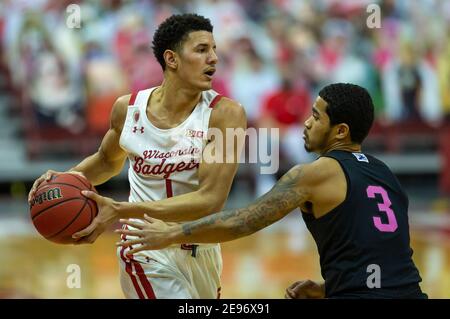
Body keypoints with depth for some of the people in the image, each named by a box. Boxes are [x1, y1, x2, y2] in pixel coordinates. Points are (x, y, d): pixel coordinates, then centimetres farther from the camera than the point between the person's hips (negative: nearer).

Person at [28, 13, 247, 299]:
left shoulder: (225, 114, -16)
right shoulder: (128, 109, -7)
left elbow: (211, 199, -24)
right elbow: (108, 161, 16)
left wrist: (121, 211, -30)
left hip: (203, 251, 1)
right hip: (149, 253, -1)